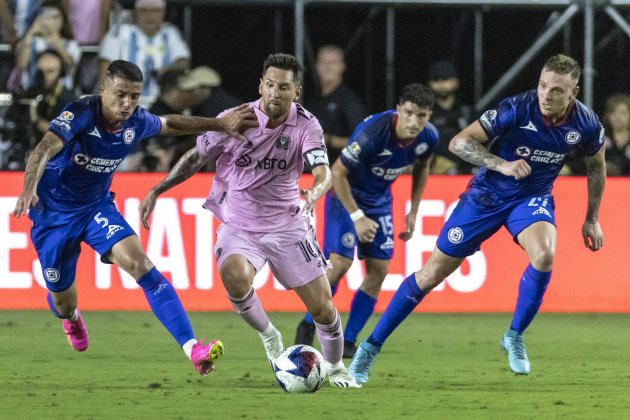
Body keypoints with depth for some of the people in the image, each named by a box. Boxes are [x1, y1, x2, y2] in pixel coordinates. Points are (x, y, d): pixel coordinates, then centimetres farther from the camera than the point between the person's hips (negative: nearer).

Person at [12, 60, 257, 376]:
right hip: (53, 213, -3)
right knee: (62, 301, 10)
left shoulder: (136, 122, -10)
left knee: (140, 263, -22)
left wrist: (220, 124, 10)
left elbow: (171, 124, 13)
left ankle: (191, 347, -31)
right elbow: (44, 150, -42)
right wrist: (29, 189, -59)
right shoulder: (81, 114, -27)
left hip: (97, 206, 3)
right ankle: (71, 319, 53)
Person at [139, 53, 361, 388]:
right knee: (235, 276, -34)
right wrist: (157, 190, 1)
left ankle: (335, 368, 30)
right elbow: (196, 157, 4)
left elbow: (323, 172, -26)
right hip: (239, 226, -1)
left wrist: (315, 193, -49)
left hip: (287, 225, 1)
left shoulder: (306, 125, -11)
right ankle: (268, 336, -6)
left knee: (322, 308, -1)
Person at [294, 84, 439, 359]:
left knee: (378, 270, -1)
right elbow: (337, 173, -25)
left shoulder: (429, 138, -17)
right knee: (339, 263, -16)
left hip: (379, 200, 6)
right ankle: (307, 327, 5)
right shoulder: (373, 132, -35)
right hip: (346, 194, -6)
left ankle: (348, 341, 10)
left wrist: (413, 212, 6)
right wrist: (357, 217, -26)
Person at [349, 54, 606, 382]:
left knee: (544, 255, -31)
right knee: (432, 273, 0)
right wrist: (502, 164, -38)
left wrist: (592, 218, 11)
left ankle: (515, 337, -7)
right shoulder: (518, 109, -26)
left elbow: (597, 164, 7)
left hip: (533, 196, 2)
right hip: (487, 194, -2)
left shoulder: (586, 124, -15)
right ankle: (370, 348, 13)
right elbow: (460, 142, -25)